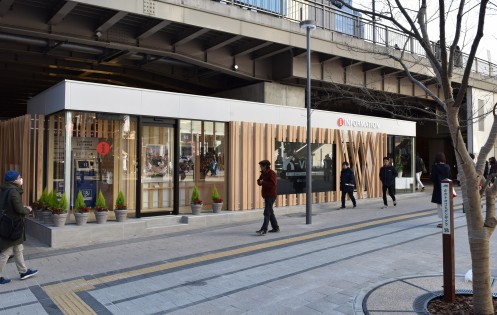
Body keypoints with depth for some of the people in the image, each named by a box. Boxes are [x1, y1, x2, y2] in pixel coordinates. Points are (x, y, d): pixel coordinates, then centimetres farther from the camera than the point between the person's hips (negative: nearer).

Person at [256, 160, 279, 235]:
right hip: (266, 195, 10)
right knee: (270, 212, 15)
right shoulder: (263, 173, 14)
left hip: (271, 196, -10)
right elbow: (259, 182, 15)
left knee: (267, 213, -13)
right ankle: (276, 227, 24)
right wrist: (260, 181, -7)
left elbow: (273, 184, -23)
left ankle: (264, 230, -17)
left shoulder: (271, 173, -13)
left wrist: (263, 182, -18)